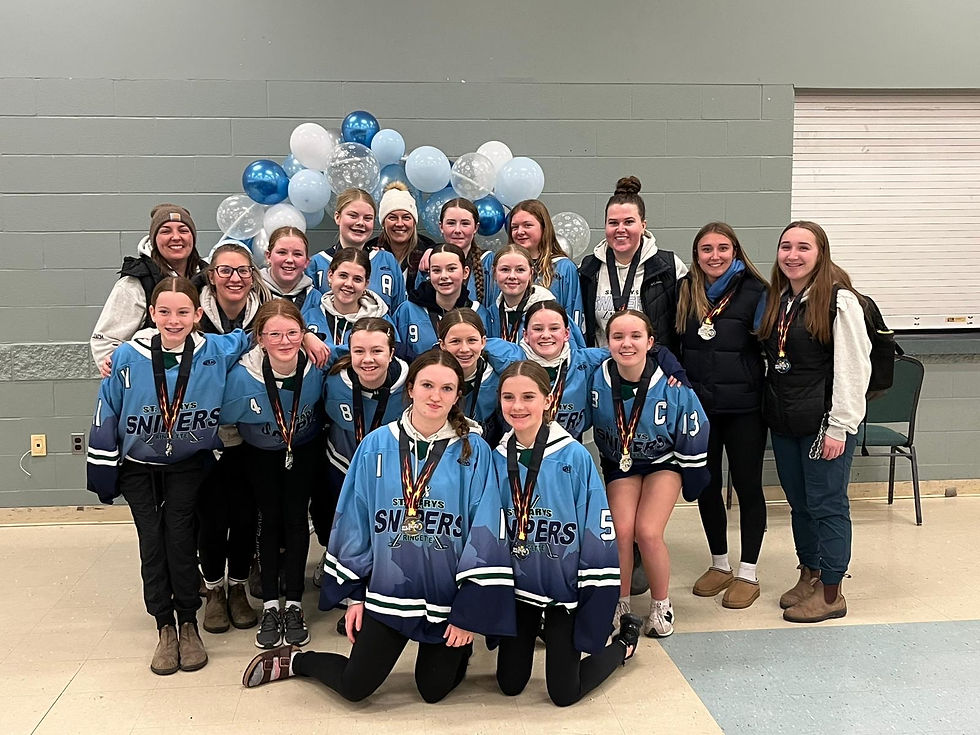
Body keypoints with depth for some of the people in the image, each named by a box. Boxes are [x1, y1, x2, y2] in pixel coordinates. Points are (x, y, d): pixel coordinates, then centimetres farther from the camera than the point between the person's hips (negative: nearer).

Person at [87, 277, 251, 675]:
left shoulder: (217, 352, -16)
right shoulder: (128, 357, -17)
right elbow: (105, 418, -6)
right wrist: (102, 475, 0)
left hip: (188, 464, 0)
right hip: (138, 466, 1)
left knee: (180, 536, -8)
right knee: (152, 542, -1)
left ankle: (189, 625, 11)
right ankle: (165, 628, 13)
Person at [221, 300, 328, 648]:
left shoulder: (316, 368, -28)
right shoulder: (242, 376, -30)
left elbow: (325, 409, -5)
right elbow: (221, 421, -13)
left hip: (304, 450, 1)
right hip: (261, 454, 0)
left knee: (295, 518, -2)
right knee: (271, 520, -2)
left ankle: (293, 605, 10)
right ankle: (270, 606, 9)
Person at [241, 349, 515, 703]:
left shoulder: (474, 452, -10)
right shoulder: (376, 445, -5)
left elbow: (485, 536, -9)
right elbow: (354, 523, 2)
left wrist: (470, 612, -9)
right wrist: (353, 593, 3)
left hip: (447, 599, -1)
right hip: (387, 592, 1)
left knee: (433, 691, 12)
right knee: (353, 687, 5)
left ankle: (458, 649, 42)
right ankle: (293, 661, 35)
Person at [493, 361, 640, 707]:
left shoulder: (574, 456, -18)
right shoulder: (497, 459, -5)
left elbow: (599, 535, -15)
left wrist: (593, 622, -14)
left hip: (565, 586, -4)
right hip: (518, 585, 4)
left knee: (564, 693, 2)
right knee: (510, 685, 11)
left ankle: (625, 641, 28)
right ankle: (532, 631, 40)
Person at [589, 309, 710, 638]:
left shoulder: (673, 387, -26)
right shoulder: (597, 380, -22)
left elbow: (693, 443, -12)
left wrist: (692, 486, -3)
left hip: (664, 462, -2)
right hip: (619, 464, 2)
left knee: (648, 532, -16)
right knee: (622, 530, -15)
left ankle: (661, 607, 9)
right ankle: (620, 605, 8)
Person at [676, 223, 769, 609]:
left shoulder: (754, 291, -6)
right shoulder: (684, 291, 4)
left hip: (744, 406, -3)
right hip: (697, 404, 4)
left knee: (747, 484, 6)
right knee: (706, 484, 13)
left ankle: (748, 573, 19)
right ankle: (719, 564, 30)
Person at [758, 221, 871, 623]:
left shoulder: (840, 300, -11)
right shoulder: (778, 299, 10)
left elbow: (854, 368, -15)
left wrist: (839, 427, -17)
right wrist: (773, 408, 11)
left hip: (824, 423, -7)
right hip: (783, 422, 7)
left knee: (827, 504, 2)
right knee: (799, 502, 16)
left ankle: (830, 593, 13)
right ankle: (809, 575, 31)